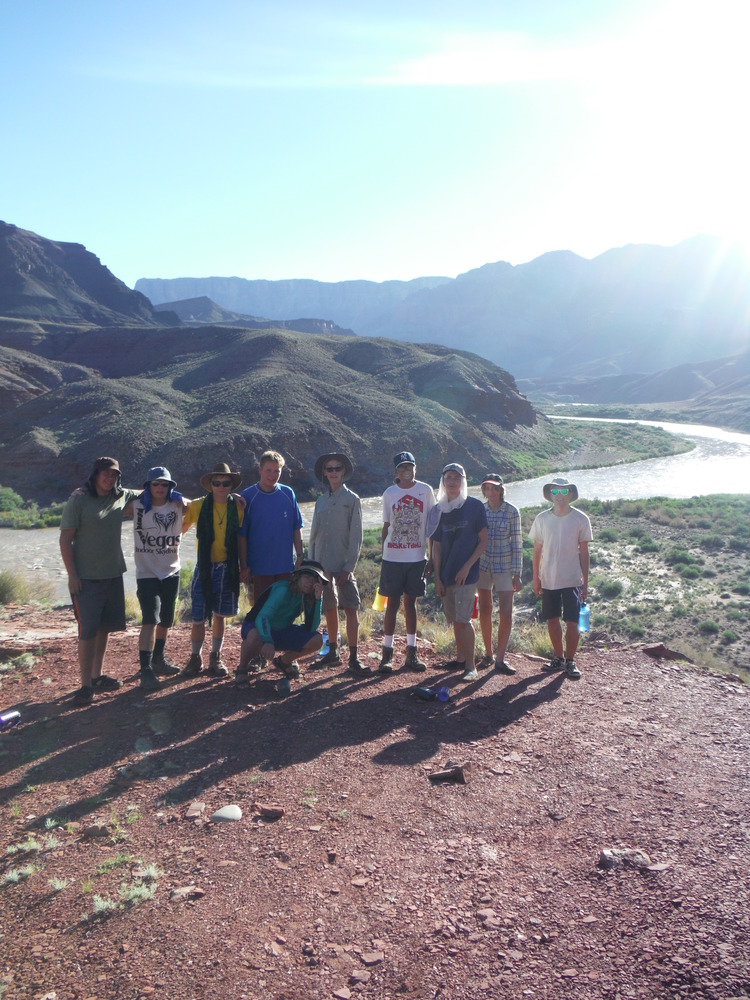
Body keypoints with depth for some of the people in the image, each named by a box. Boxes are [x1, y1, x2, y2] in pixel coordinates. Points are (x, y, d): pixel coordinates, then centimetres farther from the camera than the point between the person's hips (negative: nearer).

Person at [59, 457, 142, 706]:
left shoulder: (122, 497, 5)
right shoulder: (78, 499, -9)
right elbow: (65, 539, -9)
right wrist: (72, 575, -13)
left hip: (113, 574, 6)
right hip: (85, 578, -6)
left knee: (104, 627, 13)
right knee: (88, 630, -7)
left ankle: (98, 675, 26)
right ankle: (86, 684, 1)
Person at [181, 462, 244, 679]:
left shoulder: (237, 508, 1)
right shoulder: (198, 506, -3)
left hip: (227, 568, 1)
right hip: (204, 568, -1)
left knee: (219, 615, 10)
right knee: (199, 618, -1)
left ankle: (215, 658, 24)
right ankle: (195, 658, 18)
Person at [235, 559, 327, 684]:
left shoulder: (308, 597, -9)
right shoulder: (283, 590, -27)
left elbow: (311, 628, -18)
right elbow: (262, 617, -39)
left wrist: (318, 599, -26)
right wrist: (268, 642, -55)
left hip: (281, 631, 6)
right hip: (258, 627, -5)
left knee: (317, 640, -15)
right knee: (254, 636, -42)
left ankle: (284, 661, 13)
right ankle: (242, 669, -9)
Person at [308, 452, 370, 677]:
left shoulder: (351, 499, -2)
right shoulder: (321, 502, 12)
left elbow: (355, 536, -6)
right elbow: (313, 536, 15)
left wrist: (349, 567, -12)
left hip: (343, 565, -5)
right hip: (322, 565, 5)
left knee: (351, 609, -7)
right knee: (329, 609, 11)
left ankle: (353, 658, -2)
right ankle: (333, 653, 22)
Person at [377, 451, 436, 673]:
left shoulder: (425, 491, 1)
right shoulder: (389, 494, 2)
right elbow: (386, 526, 8)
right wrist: (382, 556, 5)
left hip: (416, 557, 0)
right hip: (392, 557, 0)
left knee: (410, 603, 9)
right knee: (392, 603, 2)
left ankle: (411, 653, 17)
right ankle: (387, 653, 10)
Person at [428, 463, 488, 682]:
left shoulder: (474, 506, -4)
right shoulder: (439, 510, 7)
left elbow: (483, 541, -3)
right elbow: (436, 547, 9)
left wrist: (467, 567, -11)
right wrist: (437, 578, 3)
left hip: (466, 574, -5)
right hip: (446, 574, 5)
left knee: (463, 620, -10)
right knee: (455, 620, 13)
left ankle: (470, 666, -2)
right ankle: (460, 658, 27)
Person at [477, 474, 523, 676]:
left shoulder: (512, 511, -6)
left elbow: (517, 542, -5)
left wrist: (517, 573, -8)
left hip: (505, 566, -2)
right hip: (483, 566, 3)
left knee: (506, 613, -5)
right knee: (484, 611, 8)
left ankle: (500, 659, 3)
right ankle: (488, 654, 21)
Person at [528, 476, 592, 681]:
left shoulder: (580, 519, -5)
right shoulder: (542, 519, 0)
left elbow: (584, 552, 0)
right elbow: (537, 550, 6)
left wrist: (585, 582, 0)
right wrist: (536, 579, 4)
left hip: (572, 580, -2)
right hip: (548, 580, 2)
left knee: (572, 622, -2)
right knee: (552, 620, 10)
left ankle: (570, 661, 12)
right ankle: (558, 657, 26)